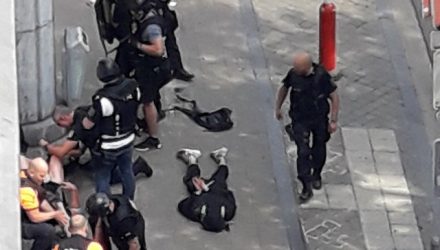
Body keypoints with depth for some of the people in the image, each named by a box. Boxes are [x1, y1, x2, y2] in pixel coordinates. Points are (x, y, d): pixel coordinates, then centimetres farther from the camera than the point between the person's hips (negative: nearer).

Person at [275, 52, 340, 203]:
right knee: (303, 152, -8)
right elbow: (284, 88, 7)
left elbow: (334, 98, -12)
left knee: (319, 149, 17)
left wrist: (334, 121, -12)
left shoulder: (322, 76, -23)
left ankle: (316, 175, 45)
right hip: (300, 120, 0)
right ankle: (307, 187, -1)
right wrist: (278, 108, 14)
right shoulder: (293, 74, -15)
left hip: (320, 119, 0)